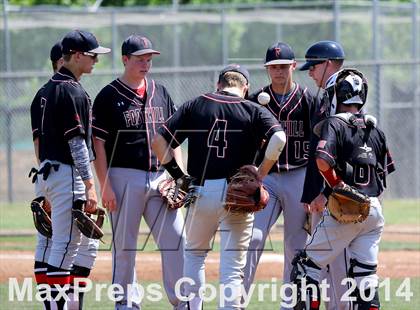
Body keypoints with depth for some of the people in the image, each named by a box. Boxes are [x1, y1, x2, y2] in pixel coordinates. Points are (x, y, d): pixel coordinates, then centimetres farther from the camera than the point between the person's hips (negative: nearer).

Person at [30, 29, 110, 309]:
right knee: (66, 245, -9)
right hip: (68, 174, -10)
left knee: (48, 244, 11)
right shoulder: (73, 92, -14)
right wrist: (90, 186, -18)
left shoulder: (45, 91, 15)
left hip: (45, 174, 10)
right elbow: (76, 143, -18)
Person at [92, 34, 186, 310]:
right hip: (124, 178, -4)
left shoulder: (161, 93, 14)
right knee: (124, 245, 1)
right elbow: (98, 144, -5)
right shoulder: (109, 96, -2)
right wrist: (105, 186, -13)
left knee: (176, 238, -2)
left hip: (160, 178, 4)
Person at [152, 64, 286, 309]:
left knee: (195, 253, 24)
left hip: (201, 192, 2)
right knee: (233, 267, 2)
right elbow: (278, 138, -16)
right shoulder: (254, 111, 2)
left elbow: (159, 141, 1)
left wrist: (179, 176, 5)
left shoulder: (195, 106, 7)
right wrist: (259, 175, -8)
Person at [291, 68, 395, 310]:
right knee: (366, 272, 8)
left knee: (309, 263, 2)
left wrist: (337, 185, -8)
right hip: (374, 209, 6)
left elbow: (323, 161, -21)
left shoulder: (334, 124, -7)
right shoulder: (376, 130, 12)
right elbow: (386, 170, 16)